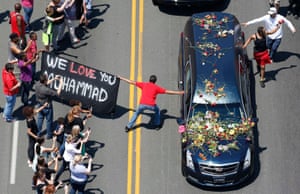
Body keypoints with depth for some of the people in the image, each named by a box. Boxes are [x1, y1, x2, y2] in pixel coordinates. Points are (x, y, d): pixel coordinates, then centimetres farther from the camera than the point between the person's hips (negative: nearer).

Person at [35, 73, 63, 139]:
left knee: (40, 119, 24)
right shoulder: (46, 90, -38)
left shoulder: (37, 84, -16)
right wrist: (61, 83, -21)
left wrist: (54, 79, 1)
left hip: (40, 105, 7)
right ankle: (49, 135, 32)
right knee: (49, 120, 15)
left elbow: (46, 84, 6)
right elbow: (57, 93, -28)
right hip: (47, 107, -7)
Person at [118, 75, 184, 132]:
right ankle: (157, 125, 36)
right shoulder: (156, 87, 15)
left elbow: (132, 82, 23)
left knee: (137, 113, 26)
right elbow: (167, 91, 16)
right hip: (151, 105, -1)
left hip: (142, 104, 1)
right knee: (157, 110, 31)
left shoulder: (144, 84, 19)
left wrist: (121, 78, 33)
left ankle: (128, 127, 22)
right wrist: (180, 92, 22)